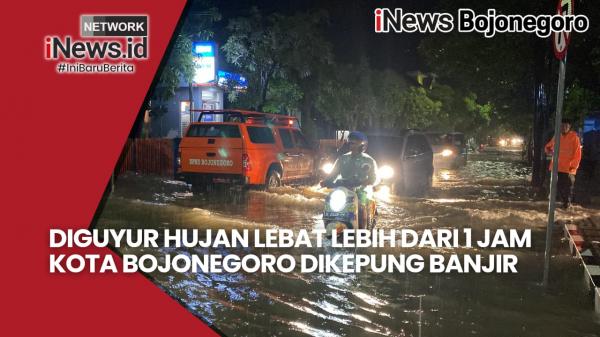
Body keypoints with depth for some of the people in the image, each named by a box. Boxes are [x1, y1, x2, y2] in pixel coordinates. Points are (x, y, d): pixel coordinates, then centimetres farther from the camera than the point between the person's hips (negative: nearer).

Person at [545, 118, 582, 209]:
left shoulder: (574, 137, -6)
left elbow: (577, 152, -8)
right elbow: (548, 146, 22)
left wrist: (574, 165, -15)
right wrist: (549, 150, -2)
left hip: (568, 167, -4)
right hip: (557, 166, 4)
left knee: (568, 186, 1)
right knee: (559, 185, 8)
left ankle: (567, 202, 13)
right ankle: (564, 201, 22)